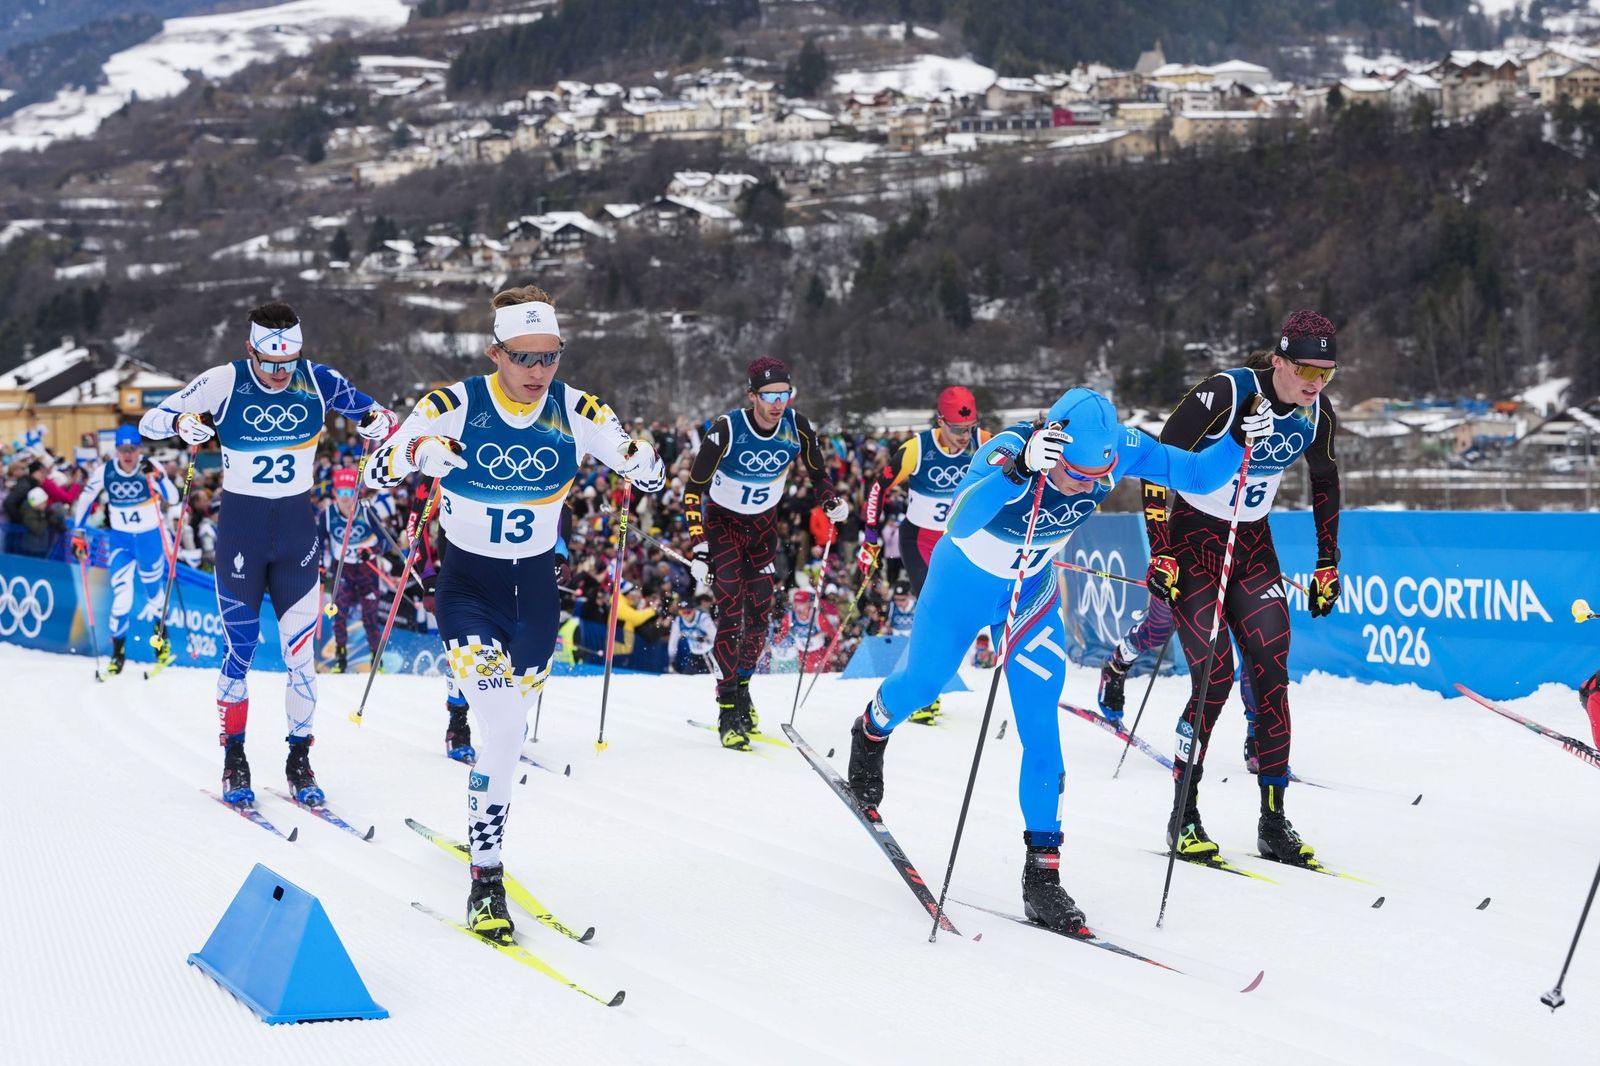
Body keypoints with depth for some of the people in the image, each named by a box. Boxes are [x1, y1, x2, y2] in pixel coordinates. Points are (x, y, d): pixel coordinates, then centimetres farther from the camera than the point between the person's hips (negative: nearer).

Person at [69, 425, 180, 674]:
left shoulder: (150, 468, -17)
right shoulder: (104, 471, -12)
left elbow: (172, 499, -26)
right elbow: (85, 499, 1)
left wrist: (157, 477, -42)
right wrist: (78, 533, 0)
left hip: (150, 538, -1)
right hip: (120, 539, 1)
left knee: (154, 591, 12)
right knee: (121, 595, -10)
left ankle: (161, 638, 38)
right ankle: (118, 651, 2)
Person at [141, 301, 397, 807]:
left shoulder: (318, 381, -5)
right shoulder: (226, 382, -11)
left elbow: (375, 412, 5)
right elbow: (149, 422, -8)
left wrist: (379, 420, -20)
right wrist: (182, 423, -31)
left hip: (297, 528, 2)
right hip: (240, 527, -2)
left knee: (301, 648, 0)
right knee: (241, 648, 2)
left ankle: (299, 760, 10)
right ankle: (234, 760, 14)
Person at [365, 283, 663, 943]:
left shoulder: (575, 411, -8)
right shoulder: (454, 407, -15)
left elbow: (647, 476, -1)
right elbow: (375, 474, -11)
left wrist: (643, 461, -24)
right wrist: (416, 452, -32)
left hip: (536, 590, 3)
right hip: (468, 585, -3)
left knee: (509, 734, 13)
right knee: (502, 723, -20)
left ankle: (483, 829, 39)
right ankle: (486, 879, -13)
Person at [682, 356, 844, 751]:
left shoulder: (797, 427, -15)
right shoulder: (727, 429, -26)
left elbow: (818, 473, 5)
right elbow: (694, 489, -19)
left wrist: (831, 501, -12)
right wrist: (698, 546, -24)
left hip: (764, 523, 4)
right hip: (723, 520, -4)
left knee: (760, 610, 1)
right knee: (731, 610, -14)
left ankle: (742, 686, 22)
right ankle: (728, 711, -14)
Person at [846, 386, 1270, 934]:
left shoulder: (1117, 448, -27)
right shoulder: (1005, 452, -39)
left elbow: (1197, 475, -17)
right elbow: (959, 524, -55)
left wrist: (1239, 440, -36)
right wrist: (1020, 468, -69)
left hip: (1032, 588, 3)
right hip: (964, 579, -3)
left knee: (1041, 730, -5)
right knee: (921, 682, 18)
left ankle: (1042, 874, 0)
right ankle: (871, 733, 54)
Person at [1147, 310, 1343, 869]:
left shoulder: (1317, 413, -5)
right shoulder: (1223, 396, -24)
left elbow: (1325, 484, 13)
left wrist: (1328, 566, 12)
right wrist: (1161, 555, -21)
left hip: (1253, 545, 5)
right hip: (1194, 536, -5)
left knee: (1272, 673, -4)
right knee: (1215, 675, -14)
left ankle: (1273, 820, 2)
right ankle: (1183, 818, -3)